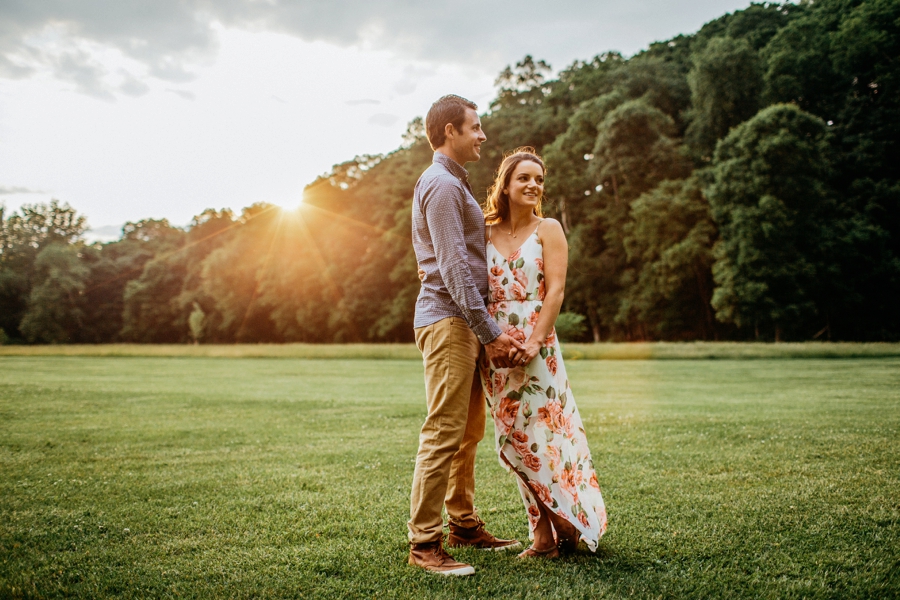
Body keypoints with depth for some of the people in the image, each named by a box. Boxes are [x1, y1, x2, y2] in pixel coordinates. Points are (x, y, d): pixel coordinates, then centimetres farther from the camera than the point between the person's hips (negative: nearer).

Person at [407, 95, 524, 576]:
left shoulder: (454, 184, 23)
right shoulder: (441, 184, -10)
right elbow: (453, 267, -18)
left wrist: (488, 330, 17)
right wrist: (490, 333, -18)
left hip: (465, 322, 10)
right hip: (448, 320, -10)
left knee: (470, 430, 14)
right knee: (444, 433, -10)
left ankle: (464, 524, 23)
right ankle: (424, 544, -5)